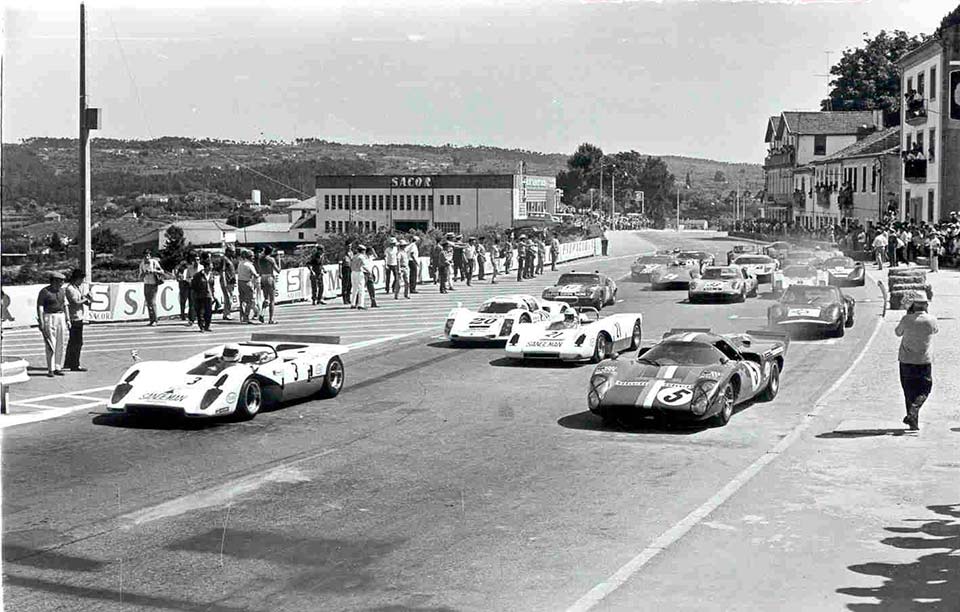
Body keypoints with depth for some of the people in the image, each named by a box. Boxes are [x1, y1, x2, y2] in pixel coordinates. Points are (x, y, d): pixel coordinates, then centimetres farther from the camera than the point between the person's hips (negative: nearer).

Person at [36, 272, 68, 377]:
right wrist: (41, 322, -16)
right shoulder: (44, 291, -8)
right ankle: (50, 369, -2)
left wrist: (67, 319, 12)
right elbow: (39, 307, -10)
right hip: (49, 318, -6)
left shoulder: (61, 291, 11)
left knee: (60, 345, 6)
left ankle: (58, 368, 12)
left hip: (60, 317, 6)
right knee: (50, 345, -6)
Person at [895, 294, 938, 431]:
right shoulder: (931, 320, -8)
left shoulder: (907, 319, -11)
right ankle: (915, 407, -15)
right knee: (924, 389, 13)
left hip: (906, 361, 0)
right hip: (924, 361, 0)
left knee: (909, 391, 10)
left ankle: (913, 422, 10)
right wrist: (925, 313, 19)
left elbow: (898, 333, 7)